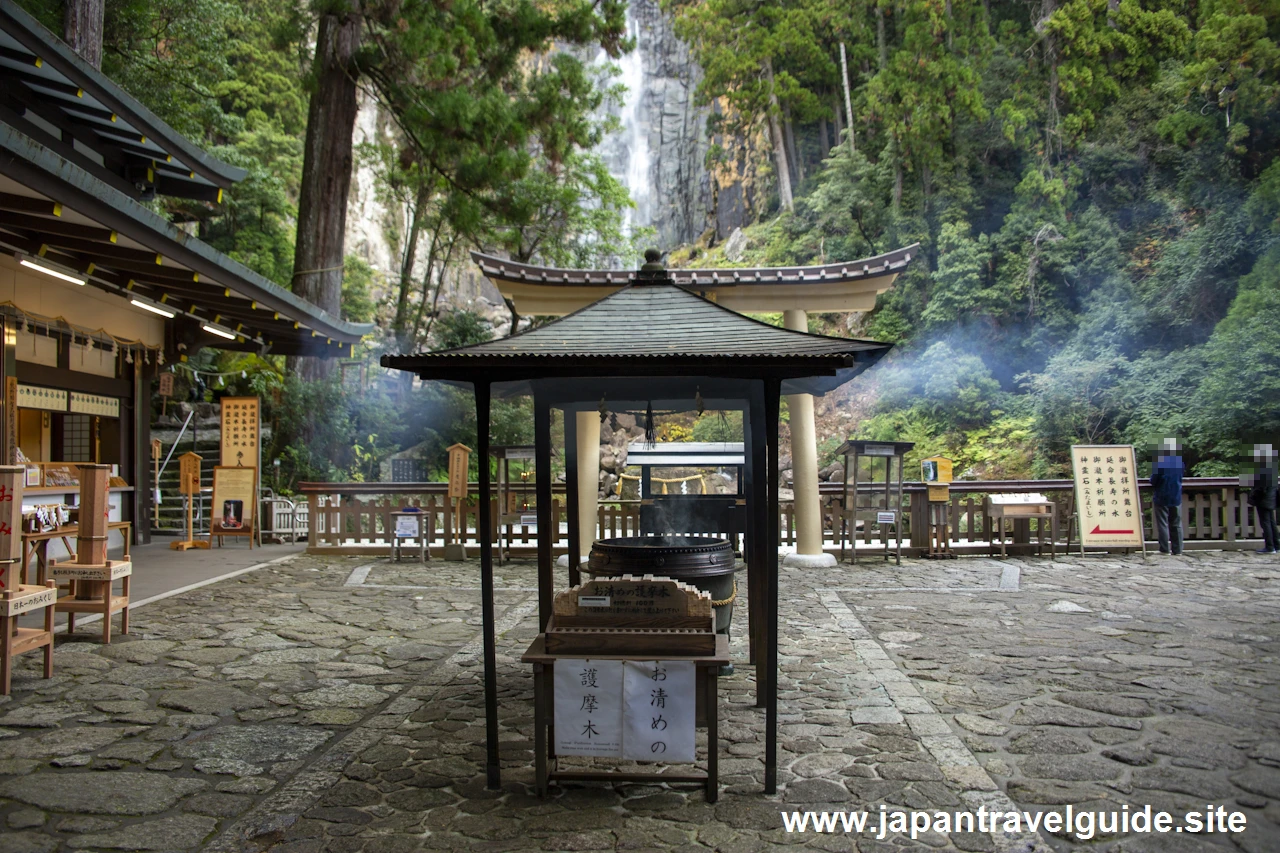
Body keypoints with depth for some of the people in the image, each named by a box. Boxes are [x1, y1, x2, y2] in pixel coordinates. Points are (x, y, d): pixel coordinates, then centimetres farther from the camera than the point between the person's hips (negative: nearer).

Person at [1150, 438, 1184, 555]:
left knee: (1163, 524, 1)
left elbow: (1153, 481, -11)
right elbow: (1181, 479, 13)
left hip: (1162, 498, -5)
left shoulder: (1159, 463, -15)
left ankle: (1165, 549, -1)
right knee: (1176, 525, 10)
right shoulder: (1180, 462, 2)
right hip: (1176, 497, 5)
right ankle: (1177, 550, 10)